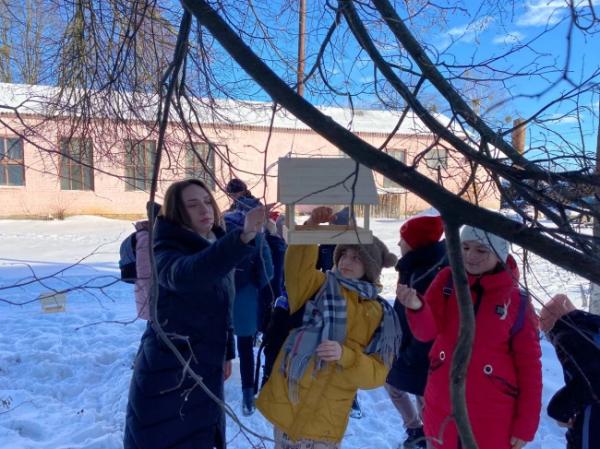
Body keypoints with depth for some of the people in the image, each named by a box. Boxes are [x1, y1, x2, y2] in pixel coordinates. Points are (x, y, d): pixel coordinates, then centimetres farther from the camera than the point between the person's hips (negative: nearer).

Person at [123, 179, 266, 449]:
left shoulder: (220, 249, 5)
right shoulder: (166, 251, -16)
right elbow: (186, 274, -41)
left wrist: (226, 353, 16)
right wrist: (243, 237, -53)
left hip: (205, 371, 6)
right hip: (166, 372, -6)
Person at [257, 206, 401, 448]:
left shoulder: (381, 317, 0)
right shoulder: (320, 286, 2)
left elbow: (376, 375, -6)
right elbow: (296, 269, -19)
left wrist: (344, 356, -23)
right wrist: (310, 228, -31)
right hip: (286, 404, 1)